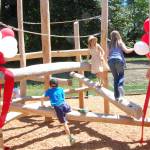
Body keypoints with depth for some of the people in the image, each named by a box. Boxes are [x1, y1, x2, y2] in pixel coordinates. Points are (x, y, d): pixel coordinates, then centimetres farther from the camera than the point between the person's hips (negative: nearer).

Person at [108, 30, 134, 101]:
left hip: (111, 61, 3)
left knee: (115, 78, 12)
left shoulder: (110, 44, 20)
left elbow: (108, 55, 19)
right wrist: (133, 49, 13)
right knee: (121, 76, 10)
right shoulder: (120, 43, 12)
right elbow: (126, 51, -1)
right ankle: (120, 87, -22)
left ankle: (117, 96, 8)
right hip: (119, 60, -3)